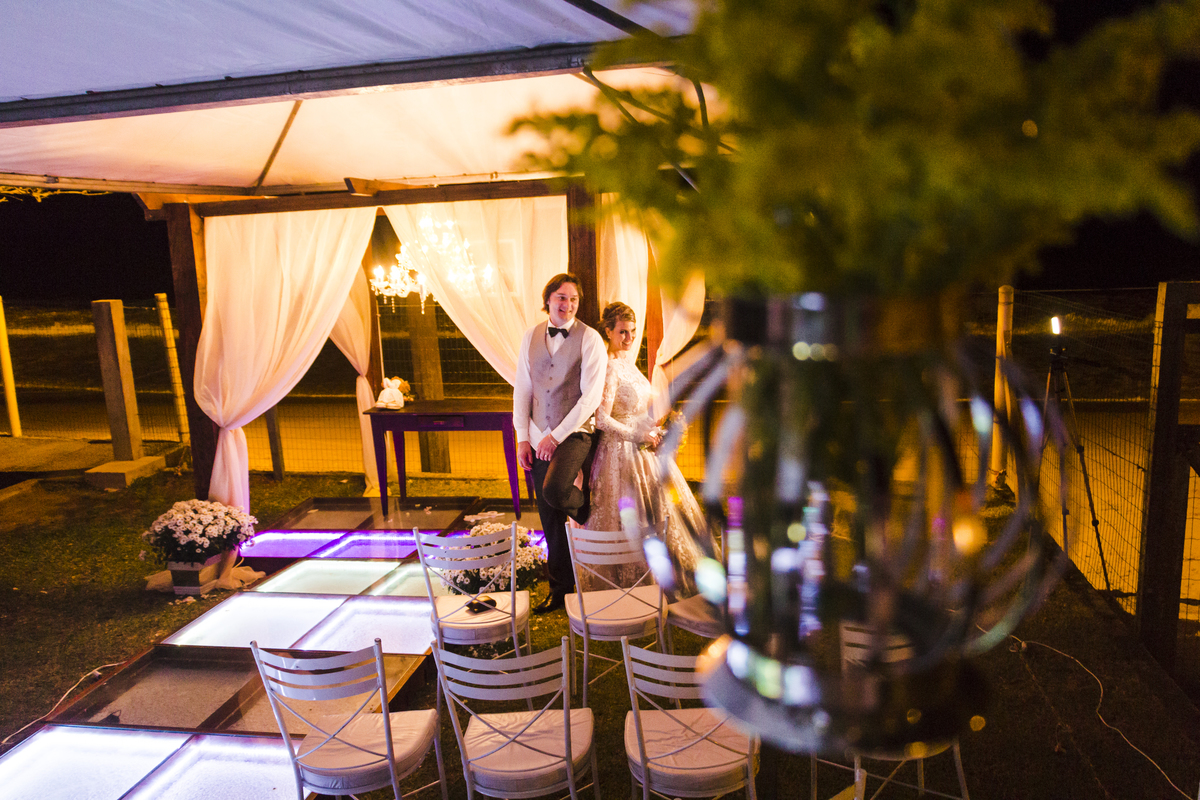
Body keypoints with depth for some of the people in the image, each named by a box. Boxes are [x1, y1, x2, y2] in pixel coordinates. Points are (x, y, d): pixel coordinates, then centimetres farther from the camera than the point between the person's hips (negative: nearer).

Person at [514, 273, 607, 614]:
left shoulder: (590, 340, -7)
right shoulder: (531, 337, 6)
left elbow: (591, 397, -12)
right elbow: (522, 390, 8)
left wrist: (556, 436, -16)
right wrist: (523, 438, 1)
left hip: (575, 433, -4)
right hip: (539, 439, 4)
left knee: (554, 489, -29)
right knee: (550, 519, 9)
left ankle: (586, 505, 7)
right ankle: (560, 588, 23)